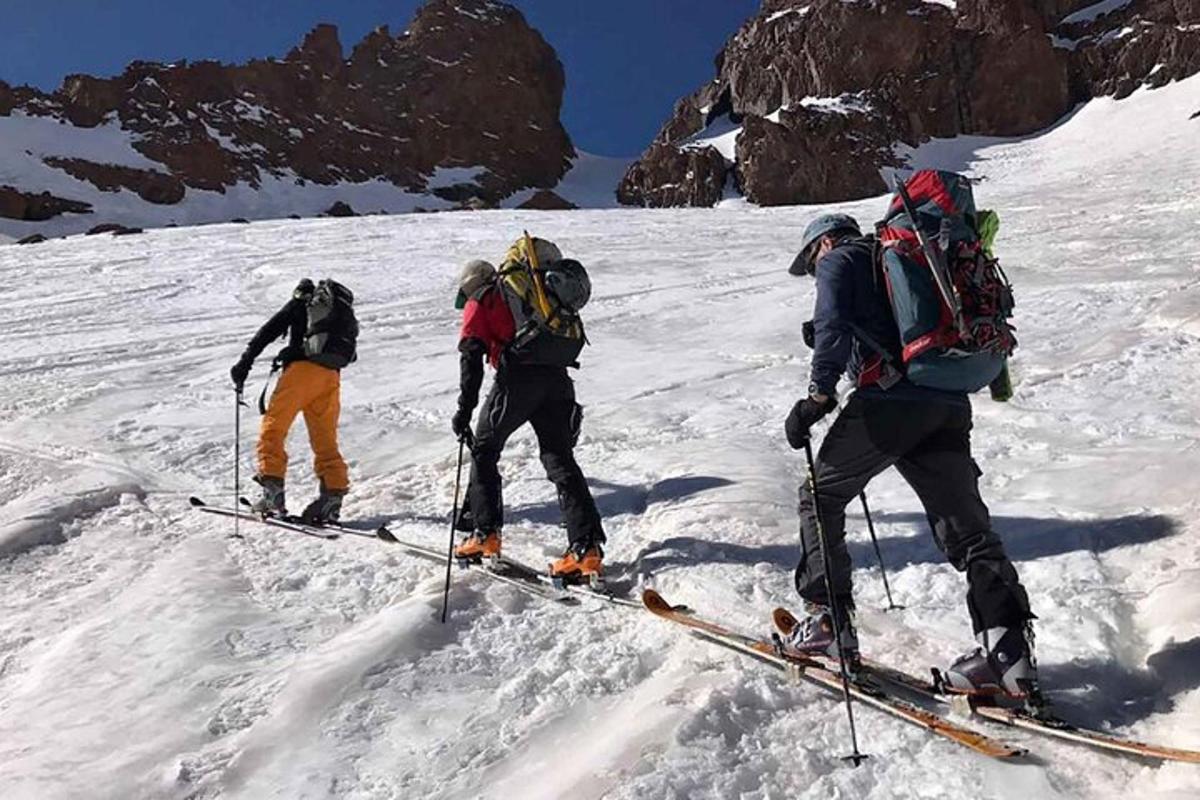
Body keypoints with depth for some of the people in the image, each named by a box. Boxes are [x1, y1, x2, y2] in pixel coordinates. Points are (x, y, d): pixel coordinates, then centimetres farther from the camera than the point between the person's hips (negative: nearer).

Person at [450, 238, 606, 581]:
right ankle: (587, 548, -4)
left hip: (517, 376, -5)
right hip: (557, 376, 5)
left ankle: (486, 535, 12)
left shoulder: (480, 302, 13)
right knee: (561, 461, 6)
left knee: (484, 451, 14)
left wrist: (464, 409, -5)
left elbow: (472, 356, -1)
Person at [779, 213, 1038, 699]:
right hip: (950, 404, 7)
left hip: (889, 399, -7)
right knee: (966, 526, 7)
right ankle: (1008, 646, -3)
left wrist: (819, 394, -9)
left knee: (820, 496, 10)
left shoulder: (837, 260, 11)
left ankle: (829, 621, 9)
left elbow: (833, 326, -8)